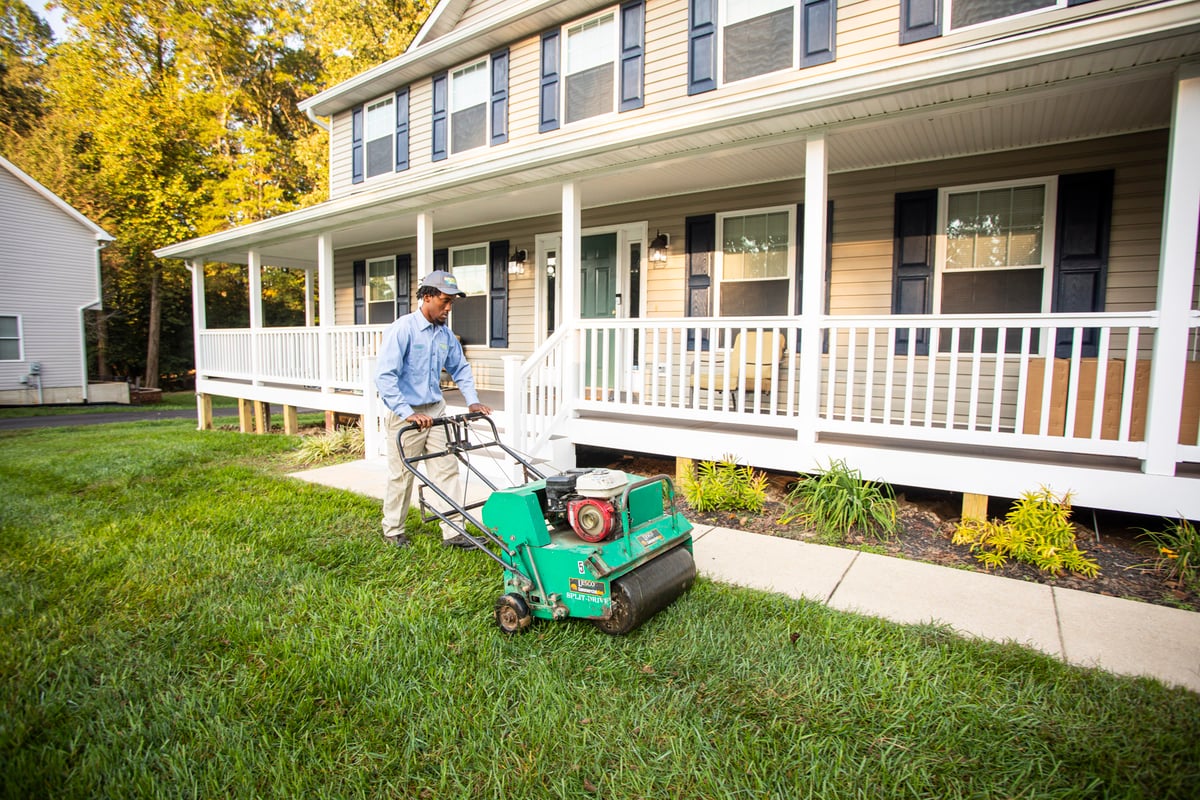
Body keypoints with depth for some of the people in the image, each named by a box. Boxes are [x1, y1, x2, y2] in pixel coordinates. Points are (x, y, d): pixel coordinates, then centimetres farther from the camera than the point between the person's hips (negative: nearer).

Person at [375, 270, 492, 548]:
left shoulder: (445, 334, 5)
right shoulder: (402, 329, -16)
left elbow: (460, 368, 18)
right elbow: (385, 376, -23)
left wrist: (473, 400, 6)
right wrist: (407, 412, -29)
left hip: (435, 411, 6)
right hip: (406, 414, -6)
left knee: (447, 470, 4)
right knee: (401, 475, 8)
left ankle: (452, 532, 12)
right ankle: (392, 530, 28)